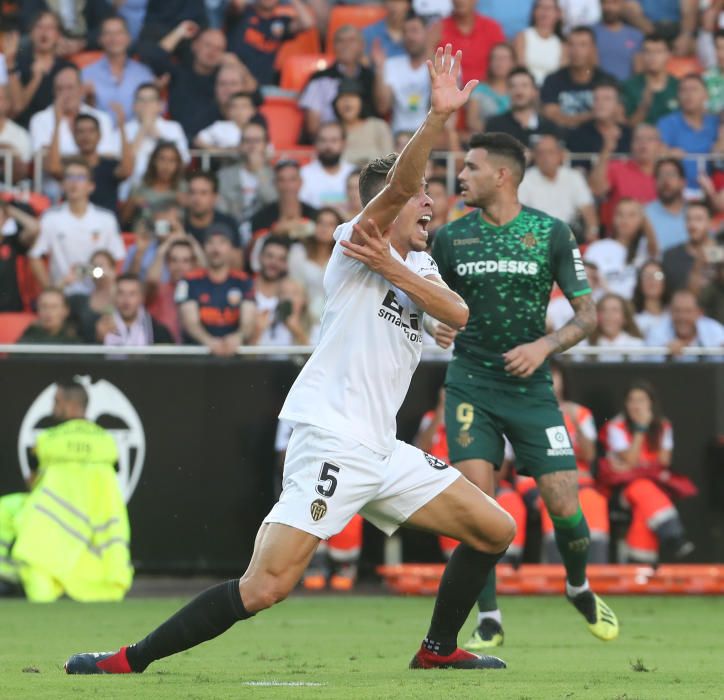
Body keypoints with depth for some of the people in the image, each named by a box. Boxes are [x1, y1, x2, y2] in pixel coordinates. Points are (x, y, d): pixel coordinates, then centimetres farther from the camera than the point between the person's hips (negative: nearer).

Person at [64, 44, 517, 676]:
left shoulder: (416, 264, 19)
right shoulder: (357, 244, -3)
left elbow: (459, 316, 0)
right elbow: (398, 183, -22)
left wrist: (395, 271, -10)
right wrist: (438, 117, -33)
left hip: (382, 452, 9)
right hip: (331, 441, -9)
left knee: (495, 530, 10)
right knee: (264, 587, -19)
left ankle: (438, 649, 23)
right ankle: (127, 663, -12)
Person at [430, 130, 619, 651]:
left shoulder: (551, 233, -3)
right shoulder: (450, 237, 2)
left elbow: (588, 313, -2)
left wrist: (545, 345, -17)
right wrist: (436, 325, -11)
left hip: (531, 387, -1)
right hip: (471, 386, 1)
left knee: (565, 505, -6)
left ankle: (580, 588, 24)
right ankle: (489, 619, -1)